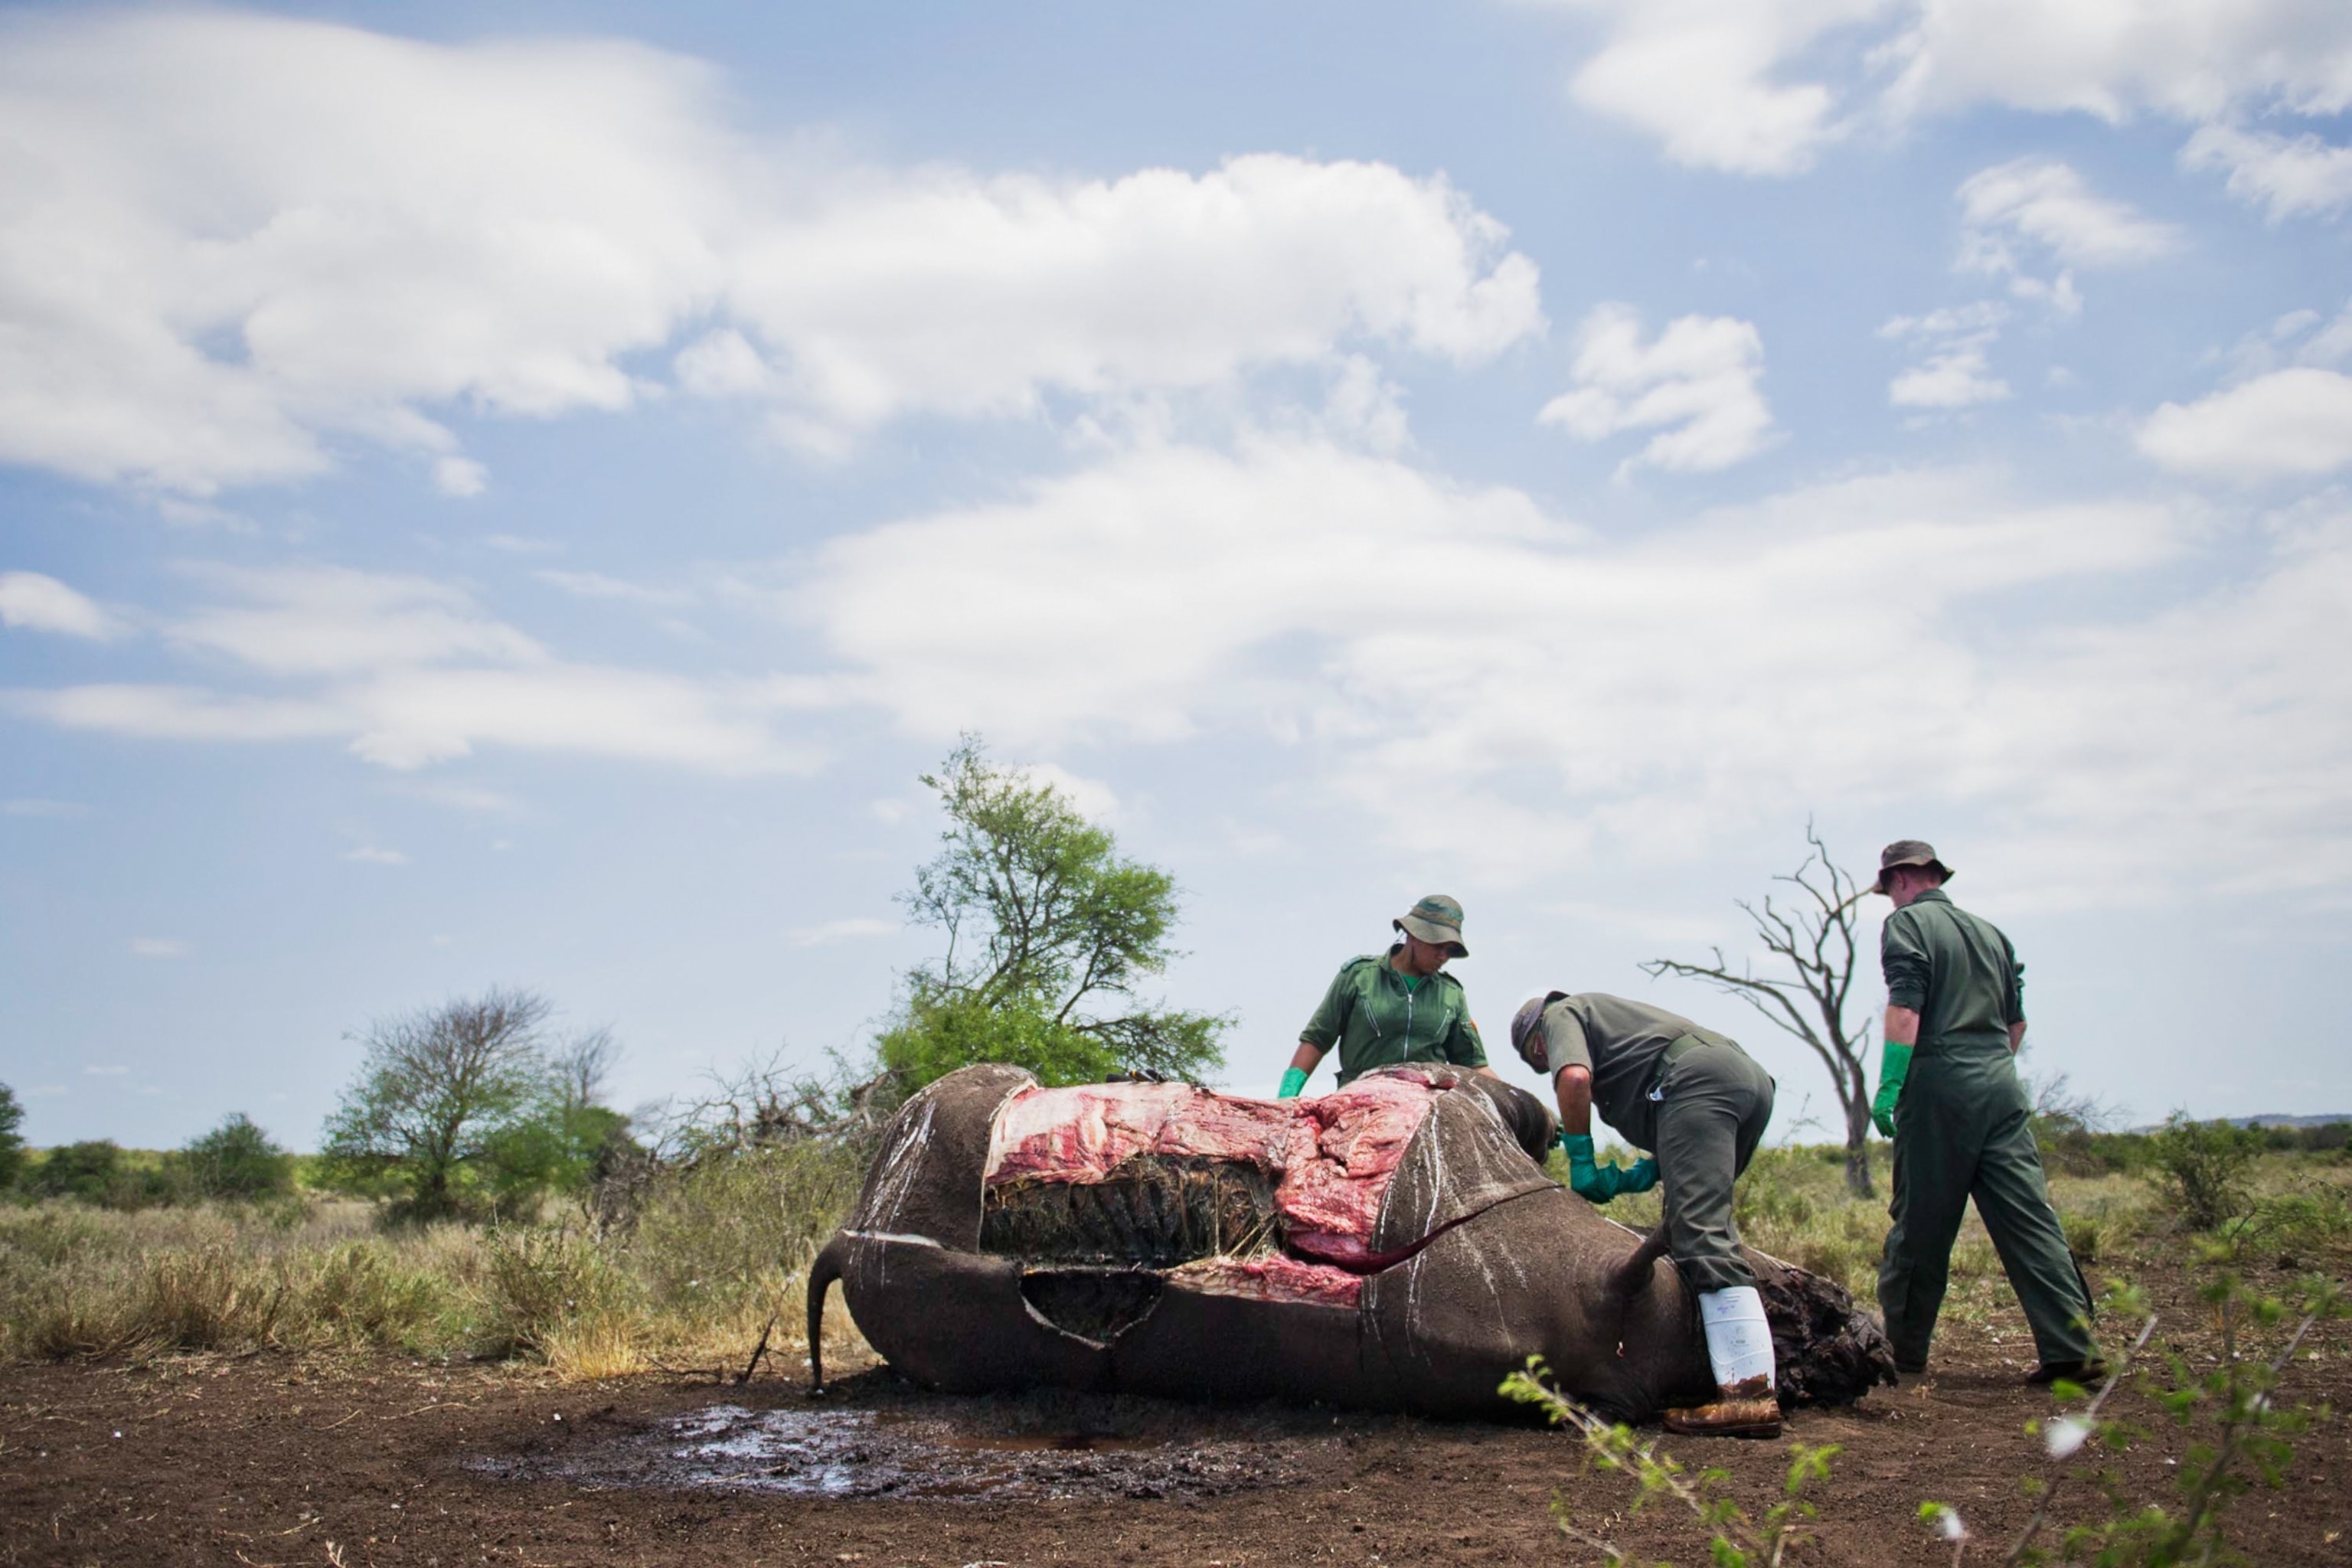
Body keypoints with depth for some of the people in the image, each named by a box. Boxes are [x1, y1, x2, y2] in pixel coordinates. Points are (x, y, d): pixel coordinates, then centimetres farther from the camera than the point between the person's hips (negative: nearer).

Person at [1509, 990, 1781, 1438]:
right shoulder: (1609, 1016, 39)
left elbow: (1574, 1077, -9)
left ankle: (1749, 1393, -22)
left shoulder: (1560, 1015, 17)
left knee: (1701, 1235, -15)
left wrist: (1581, 1162, 1)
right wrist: (1647, 1172, 22)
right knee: (1698, 1224, 15)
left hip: (1697, 1077, -9)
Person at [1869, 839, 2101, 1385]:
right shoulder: (1989, 931, 20)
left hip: (1940, 1088, -6)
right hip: (2002, 1088, 6)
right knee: (2030, 1219, 2)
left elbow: (1905, 1010, -13)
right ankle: (2073, 1346, -5)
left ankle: (1902, 1354, 10)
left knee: (1920, 1227, 2)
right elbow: (2016, 1023, 22)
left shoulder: (1907, 924, 0)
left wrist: (1888, 1086, -15)